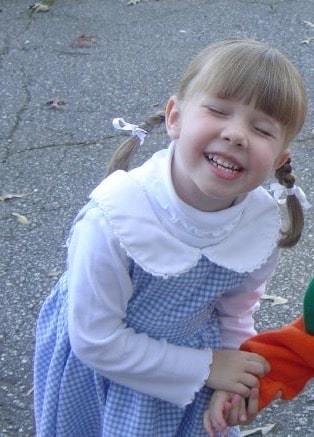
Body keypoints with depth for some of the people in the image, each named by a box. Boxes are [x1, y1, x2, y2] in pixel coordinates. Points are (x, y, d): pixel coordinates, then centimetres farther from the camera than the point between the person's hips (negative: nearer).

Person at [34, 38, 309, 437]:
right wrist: (207, 368, -23)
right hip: (99, 371, -3)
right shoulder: (112, 219, -34)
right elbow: (95, 341, -25)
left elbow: (233, 313, -2)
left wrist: (231, 383, -16)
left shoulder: (263, 229, -21)